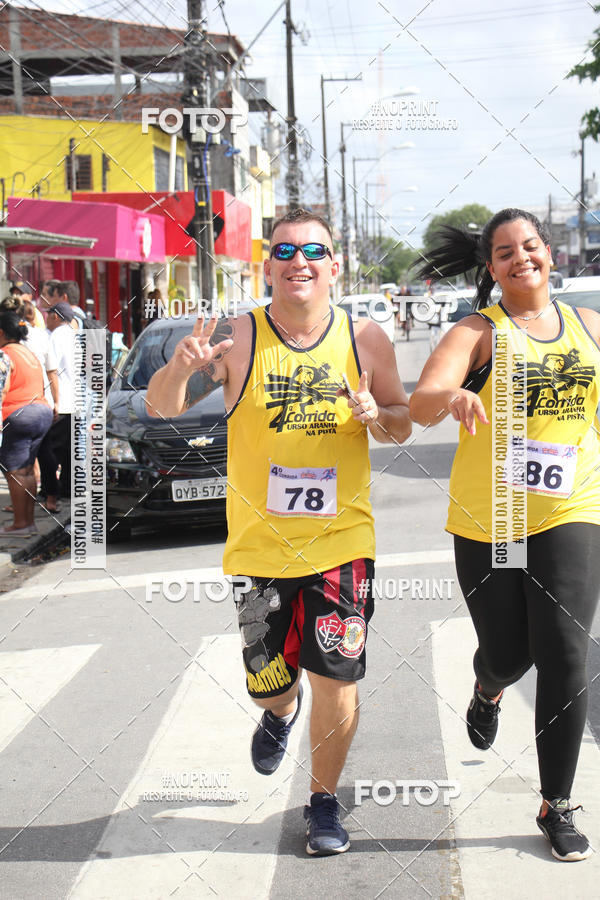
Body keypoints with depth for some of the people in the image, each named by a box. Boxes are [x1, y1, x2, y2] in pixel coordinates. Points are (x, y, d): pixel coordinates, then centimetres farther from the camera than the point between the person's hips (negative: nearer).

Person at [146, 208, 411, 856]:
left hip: (341, 540, 0)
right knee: (267, 682, 13)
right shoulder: (237, 338, -8)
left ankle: (324, 801, 22)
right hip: (258, 542, 0)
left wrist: (376, 415, -14)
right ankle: (281, 713, 51)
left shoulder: (365, 340, -2)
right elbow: (161, 408, -14)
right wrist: (181, 367, -35)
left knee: (336, 679, -1)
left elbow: (402, 425, 9)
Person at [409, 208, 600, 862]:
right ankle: (487, 691, 51)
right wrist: (452, 397, -42)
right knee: (506, 654, 10)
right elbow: (420, 405, -21)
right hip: (485, 519, -1)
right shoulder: (478, 331, -4)